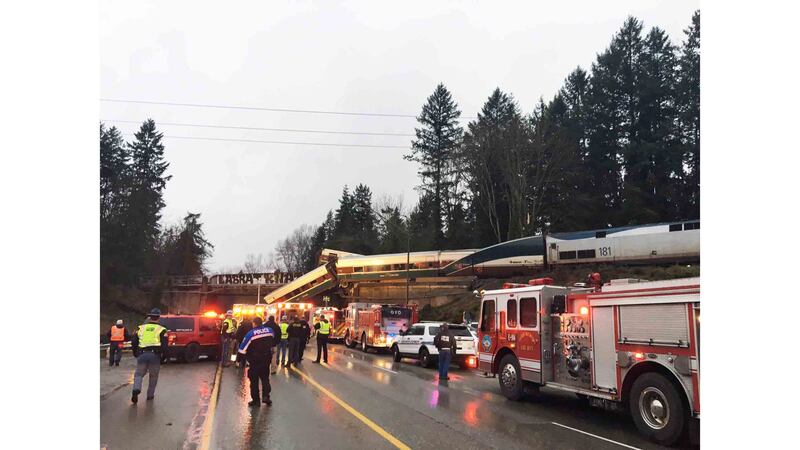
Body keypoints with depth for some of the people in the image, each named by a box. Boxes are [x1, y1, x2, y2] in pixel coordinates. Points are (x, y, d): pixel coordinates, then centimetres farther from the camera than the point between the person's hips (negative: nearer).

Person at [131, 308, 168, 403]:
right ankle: (150, 395, 19)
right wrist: (163, 356, 11)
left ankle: (136, 389, -12)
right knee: (153, 376, 15)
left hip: (142, 355, 1)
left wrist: (136, 354, 24)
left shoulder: (141, 328, 14)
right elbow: (164, 345, -1)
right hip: (155, 355, -1)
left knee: (138, 374, 14)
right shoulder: (161, 330, 5)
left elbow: (133, 342, 13)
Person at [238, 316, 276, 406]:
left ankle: (256, 400, 12)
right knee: (265, 377, 17)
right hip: (267, 358, 4)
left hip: (255, 359, -3)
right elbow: (273, 342, 11)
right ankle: (266, 396, 3)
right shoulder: (270, 330, -6)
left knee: (254, 379, 9)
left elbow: (242, 349, -16)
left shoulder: (251, 334, -18)